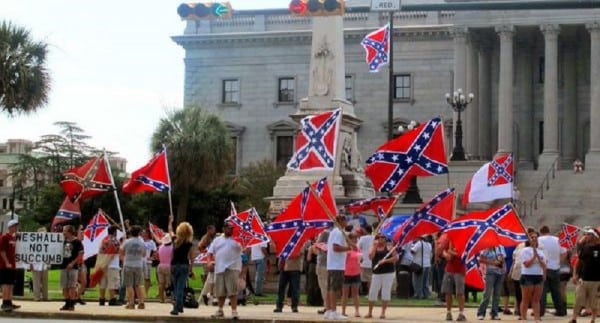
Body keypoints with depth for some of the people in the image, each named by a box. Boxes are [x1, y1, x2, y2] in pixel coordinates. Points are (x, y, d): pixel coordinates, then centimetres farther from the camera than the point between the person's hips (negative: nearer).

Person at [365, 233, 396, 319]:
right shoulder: (373, 247, 8)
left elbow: (396, 258, -6)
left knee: (386, 293, -3)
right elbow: (371, 256, -10)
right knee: (372, 293, 0)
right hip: (376, 273, 2)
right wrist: (375, 246, -10)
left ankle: (383, 312, 5)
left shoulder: (389, 247, 2)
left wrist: (385, 261, -15)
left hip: (388, 273, -2)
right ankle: (370, 312, 11)